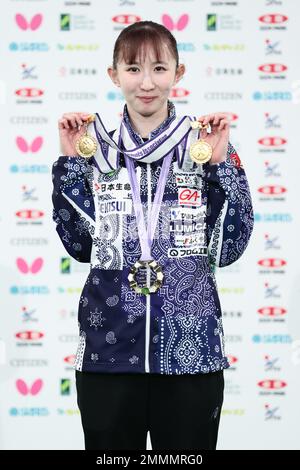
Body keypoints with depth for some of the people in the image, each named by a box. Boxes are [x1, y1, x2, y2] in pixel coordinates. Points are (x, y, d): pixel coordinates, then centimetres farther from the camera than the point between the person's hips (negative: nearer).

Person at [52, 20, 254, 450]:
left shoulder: (205, 144, 1)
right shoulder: (96, 147, 5)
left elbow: (228, 249, -2)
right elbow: (79, 246, 2)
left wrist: (222, 164, -10)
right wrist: (71, 163, -3)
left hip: (191, 350, -1)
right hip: (108, 348, 1)